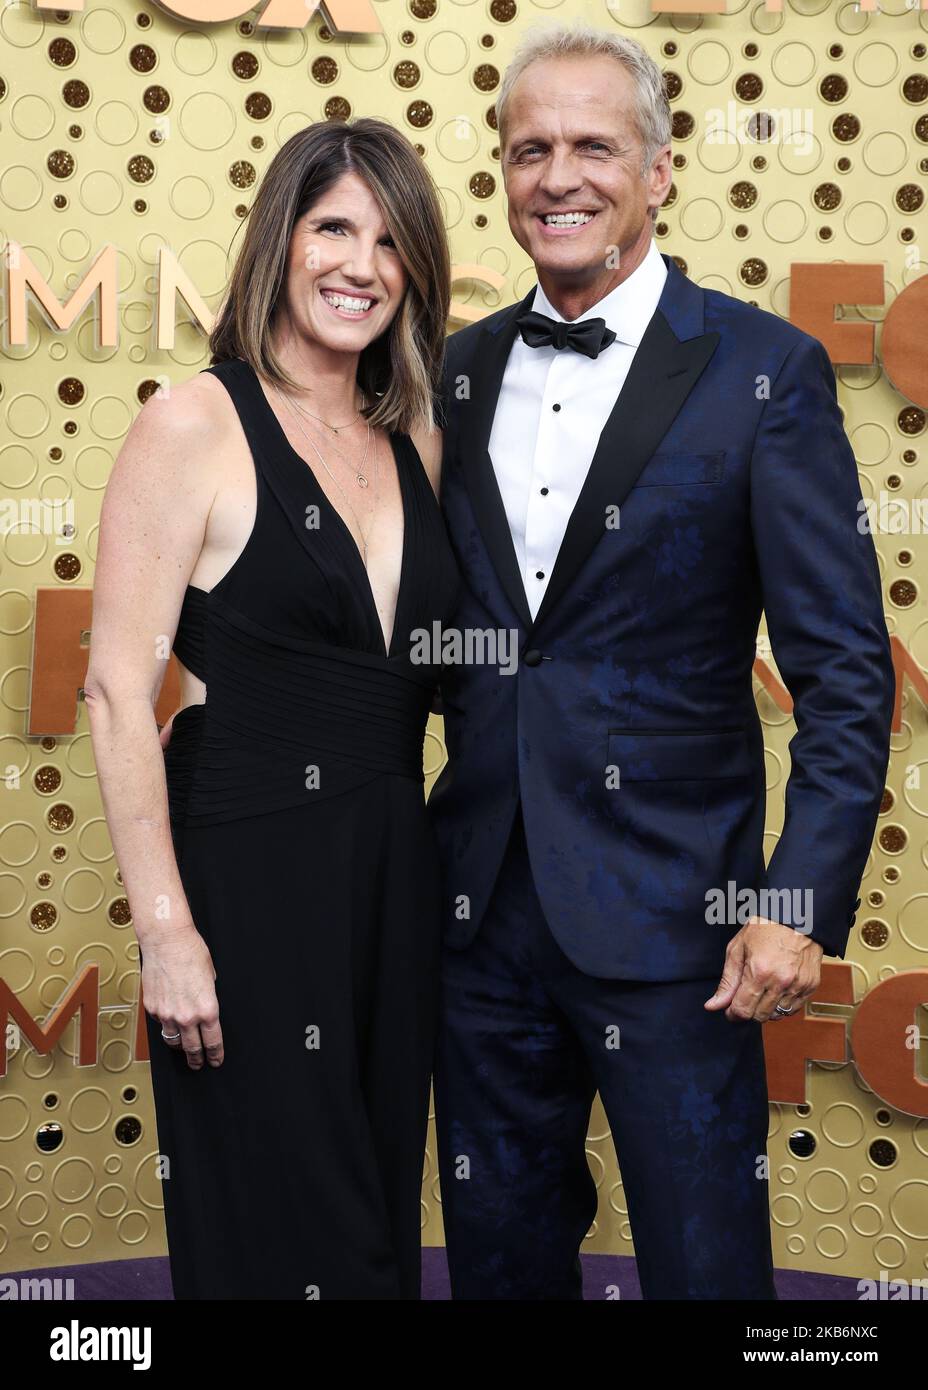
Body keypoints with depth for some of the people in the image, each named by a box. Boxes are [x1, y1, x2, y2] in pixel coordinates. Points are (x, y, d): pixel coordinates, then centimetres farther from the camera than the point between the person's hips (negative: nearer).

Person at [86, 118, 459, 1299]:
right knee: (273, 1226, 6)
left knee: (383, 1208, 17)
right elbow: (118, 693, -13)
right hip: (246, 870, -6)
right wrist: (165, 927, -16)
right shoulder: (194, 426, -9)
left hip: (394, 868, 6)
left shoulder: (412, 440, 9)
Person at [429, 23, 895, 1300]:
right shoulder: (462, 369, 8)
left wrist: (802, 905, -15)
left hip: (666, 908, -4)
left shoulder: (765, 370, -7)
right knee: (499, 1251, 18)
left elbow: (845, 670, -8)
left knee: (703, 1259, 8)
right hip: (483, 903, 5)